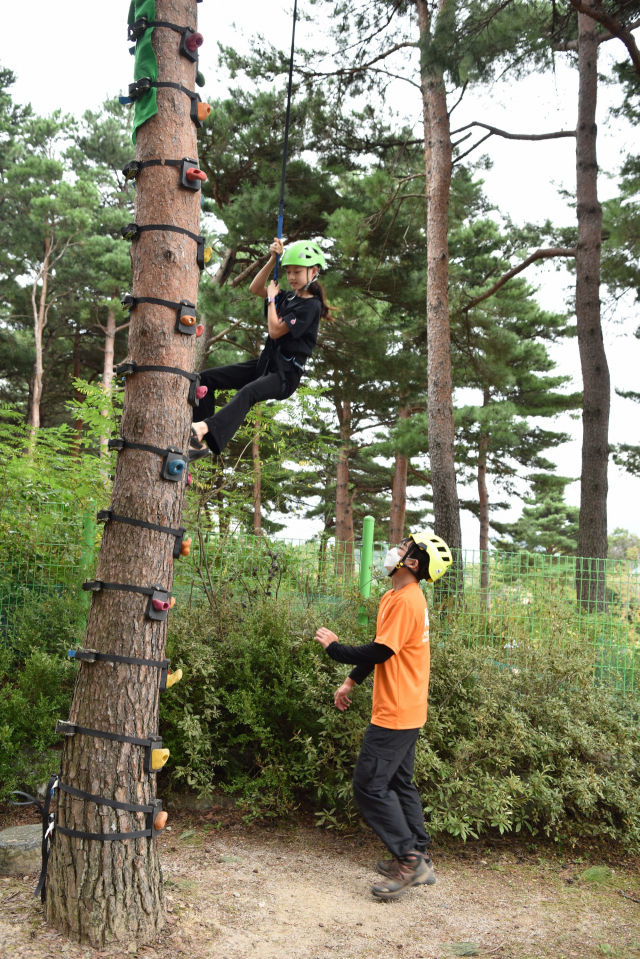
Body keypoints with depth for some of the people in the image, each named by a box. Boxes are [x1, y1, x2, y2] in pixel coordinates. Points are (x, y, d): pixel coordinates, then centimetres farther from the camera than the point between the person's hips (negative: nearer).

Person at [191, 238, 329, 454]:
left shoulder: (311, 306, -13)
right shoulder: (288, 297, 13)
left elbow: (275, 331, -18)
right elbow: (255, 289, 14)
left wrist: (272, 298, -4)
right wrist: (273, 259, 5)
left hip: (286, 373, -9)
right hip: (265, 362, 9)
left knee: (247, 393, -41)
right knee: (206, 378, -1)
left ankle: (206, 428, -61)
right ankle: (198, 438, -10)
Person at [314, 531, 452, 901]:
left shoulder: (405, 601, -21)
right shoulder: (399, 597, 11)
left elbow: (379, 653, -22)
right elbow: (382, 649, 19)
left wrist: (333, 646, -9)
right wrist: (351, 682, 18)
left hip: (395, 714, -10)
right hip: (406, 711, 10)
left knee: (370, 784, -5)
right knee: (399, 782, 16)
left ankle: (409, 859, 1)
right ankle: (419, 860, 23)